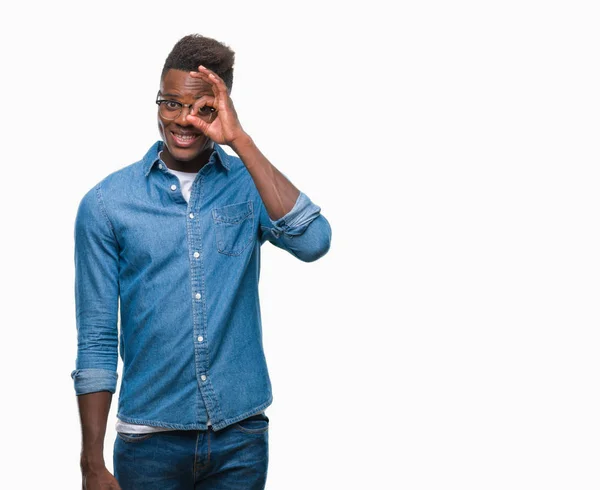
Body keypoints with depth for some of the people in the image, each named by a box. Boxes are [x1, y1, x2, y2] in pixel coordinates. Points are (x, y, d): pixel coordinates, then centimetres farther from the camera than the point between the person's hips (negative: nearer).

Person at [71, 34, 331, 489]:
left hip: (243, 434, 1)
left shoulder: (250, 184, 0)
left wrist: (240, 140, -21)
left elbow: (313, 242, -20)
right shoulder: (106, 203, -3)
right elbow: (96, 342, -2)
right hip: (150, 440, -1)